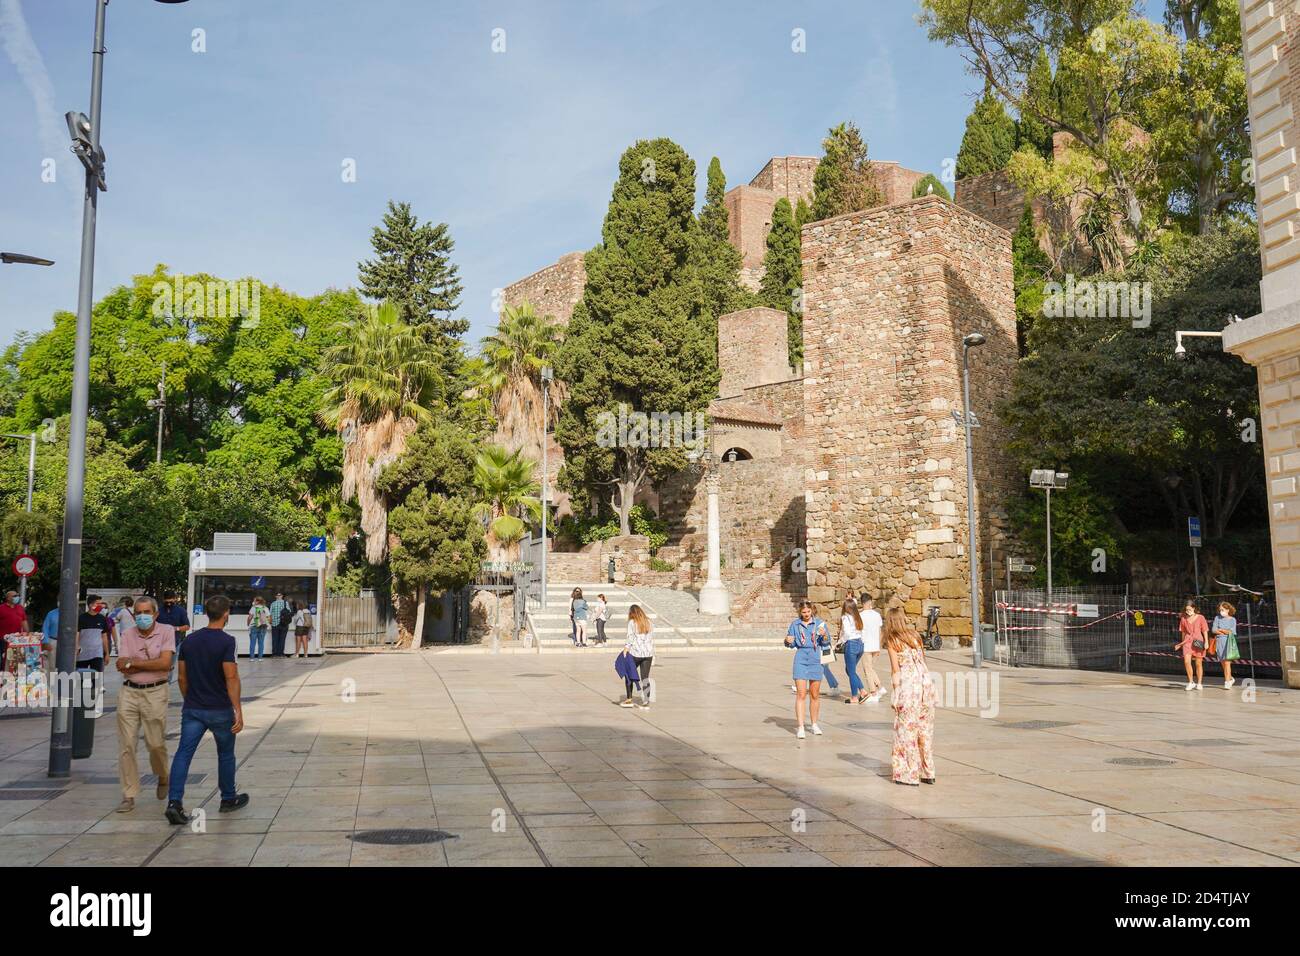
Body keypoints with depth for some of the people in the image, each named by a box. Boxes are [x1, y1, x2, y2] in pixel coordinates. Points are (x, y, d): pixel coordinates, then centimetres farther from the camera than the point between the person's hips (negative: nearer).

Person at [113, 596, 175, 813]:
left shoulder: (166, 631, -2)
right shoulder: (127, 634, 5)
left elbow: (165, 663, -14)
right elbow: (122, 667, -5)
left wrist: (133, 663, -9)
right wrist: (152, 663, -10)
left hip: (155, 693, -2)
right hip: (129, 692, 3)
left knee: (156, 744, 2)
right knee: (126, 745, 1)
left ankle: (163, 777, 32)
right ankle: (129, 795, 9)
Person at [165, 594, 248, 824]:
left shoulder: (188, 640, 4)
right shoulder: (226, 642, -14)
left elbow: (182, 677, 10)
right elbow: (231, 678, -19)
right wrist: (238, 711, -18)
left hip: (192, 709, 4)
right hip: (220, 710, -4)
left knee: (183, 753, -1)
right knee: (225, 754, 14)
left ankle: (174, 802, -16)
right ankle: (228, 799, 27)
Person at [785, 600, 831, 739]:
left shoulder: (819, 623, 3)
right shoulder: (795, 624, 5)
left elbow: (827, 643, 2)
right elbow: (791, 644, 13)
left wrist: (824, 635, -19)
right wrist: (788, 641, -9)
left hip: (816, 660, 1)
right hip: (801, 660, -1)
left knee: (815, 695, 9)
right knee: (801, 694, -7)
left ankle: (814, 725, 24)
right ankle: (800, 728, -8)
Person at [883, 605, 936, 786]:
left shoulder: (892, 641, -2)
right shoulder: (915, 635, 11)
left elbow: (896, 670, -6)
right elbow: (922, 659, 10)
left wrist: (897, 695, -3)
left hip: (907, 686, -5)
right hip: (925, 681, 5)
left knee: (907, 730, 2)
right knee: (925, 729, 12)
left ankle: (909, 775, 5)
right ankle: (927, 772, 19)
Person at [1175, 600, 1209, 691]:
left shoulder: (1200, 618, -1)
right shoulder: (1183, 619, 7)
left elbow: (1205, 631, 0)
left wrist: (1206, 642, -10)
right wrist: (1181, 643, 22)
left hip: (1198, 642, -2)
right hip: (1187, 641, 2)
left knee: (1199, 663, 6)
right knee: (1186, 661, -14)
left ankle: (1199, 684, 19)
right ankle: (1191, 682, -1)